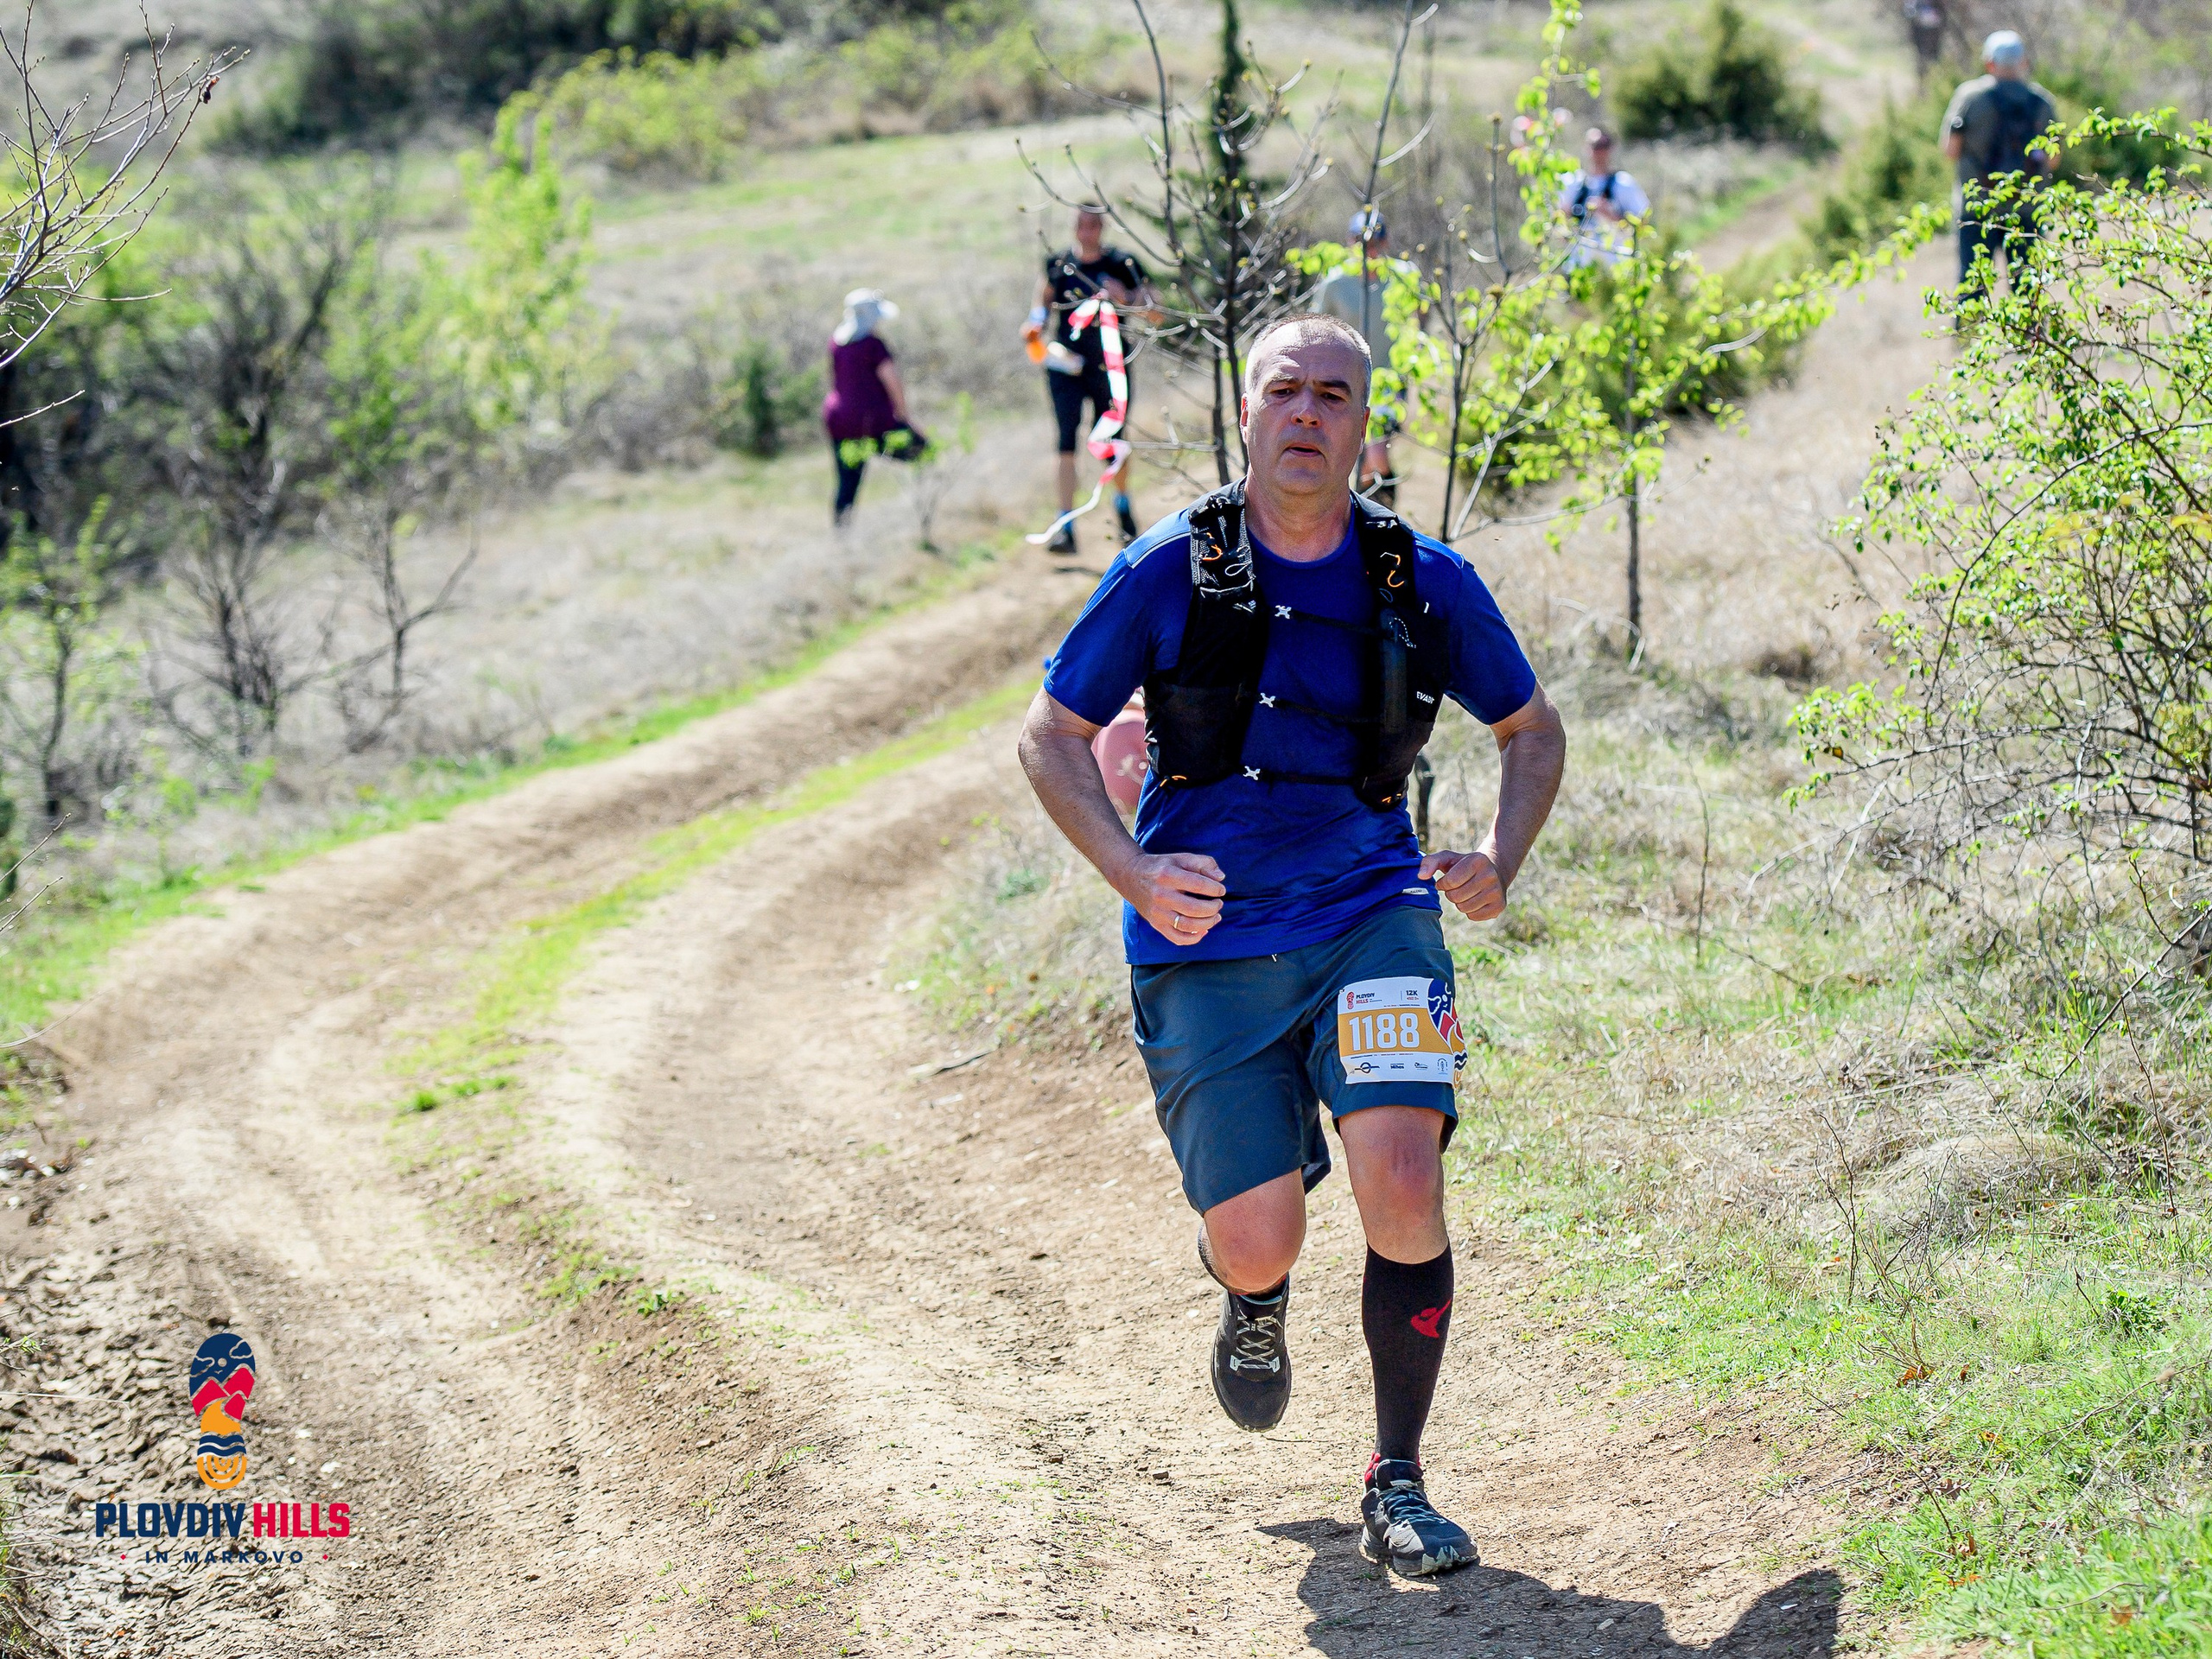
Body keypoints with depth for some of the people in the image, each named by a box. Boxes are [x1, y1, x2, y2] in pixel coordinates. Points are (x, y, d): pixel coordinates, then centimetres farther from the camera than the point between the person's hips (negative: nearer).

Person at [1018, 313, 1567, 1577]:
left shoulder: (1425, 581, 0)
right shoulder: (1169, 573, -4)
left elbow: (1533, 729, 15)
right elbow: (1054, 738, 3)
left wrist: (1500, 861, -3)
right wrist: (1135, 873, -13)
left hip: (1371, 917, 1)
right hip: (1206, 947, 0)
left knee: (1404, 1187, -19)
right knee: (1262, 1243, -7)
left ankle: (1398, 1484, 0)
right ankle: (1253, 1295, 35)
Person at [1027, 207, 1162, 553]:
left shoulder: (1122, 265, -6)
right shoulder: (1058, 263, 2)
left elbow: (1155, 314, -6)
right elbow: (1044, 301, 18)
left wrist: (1125, 298, -24)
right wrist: (1036, 324, -3)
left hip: (1110, 367, -1)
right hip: (1066, 365, 1)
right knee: (1067, 440, -13)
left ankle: (1122, 503, 41)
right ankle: (1065, 528, -15)